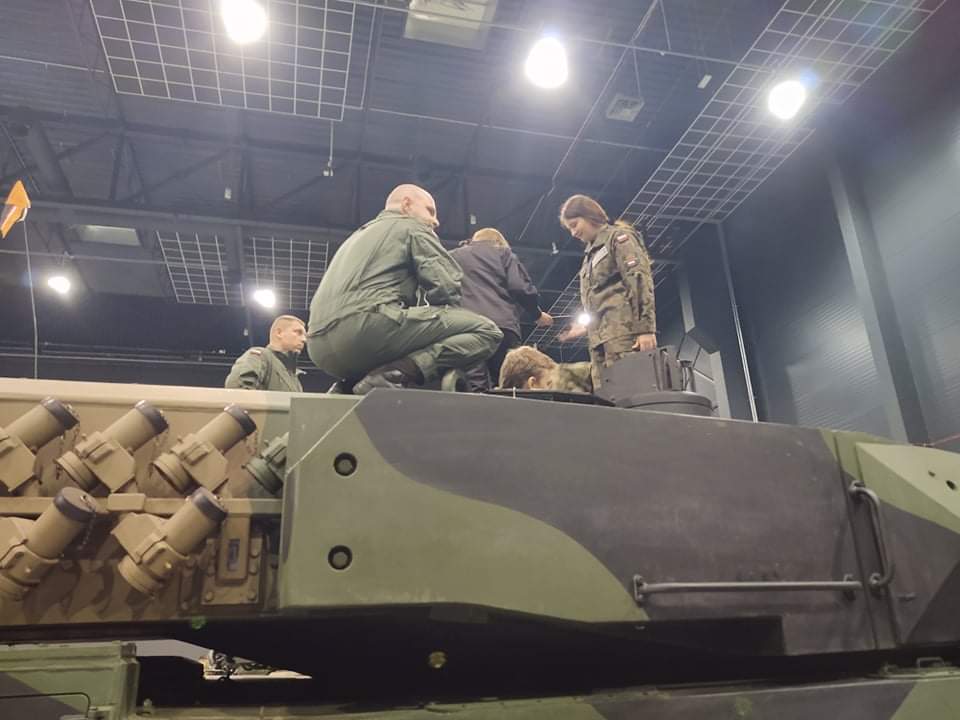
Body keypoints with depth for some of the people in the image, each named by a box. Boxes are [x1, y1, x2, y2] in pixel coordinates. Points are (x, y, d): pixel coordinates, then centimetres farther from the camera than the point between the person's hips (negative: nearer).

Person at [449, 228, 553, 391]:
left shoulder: (450, 256, 29)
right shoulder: (503, 253, 21)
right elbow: (521, 288, 8)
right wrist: (537, 314, 22)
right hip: (501, 325, -1)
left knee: (475, 389, -9)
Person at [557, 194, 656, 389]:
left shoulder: (618, 236, 6)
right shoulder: (590, 253, 29)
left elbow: (640, 279, -8)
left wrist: (645, 327, -19)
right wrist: (586, 327, 16)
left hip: (623, 329, -8)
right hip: (601, 336, 8)